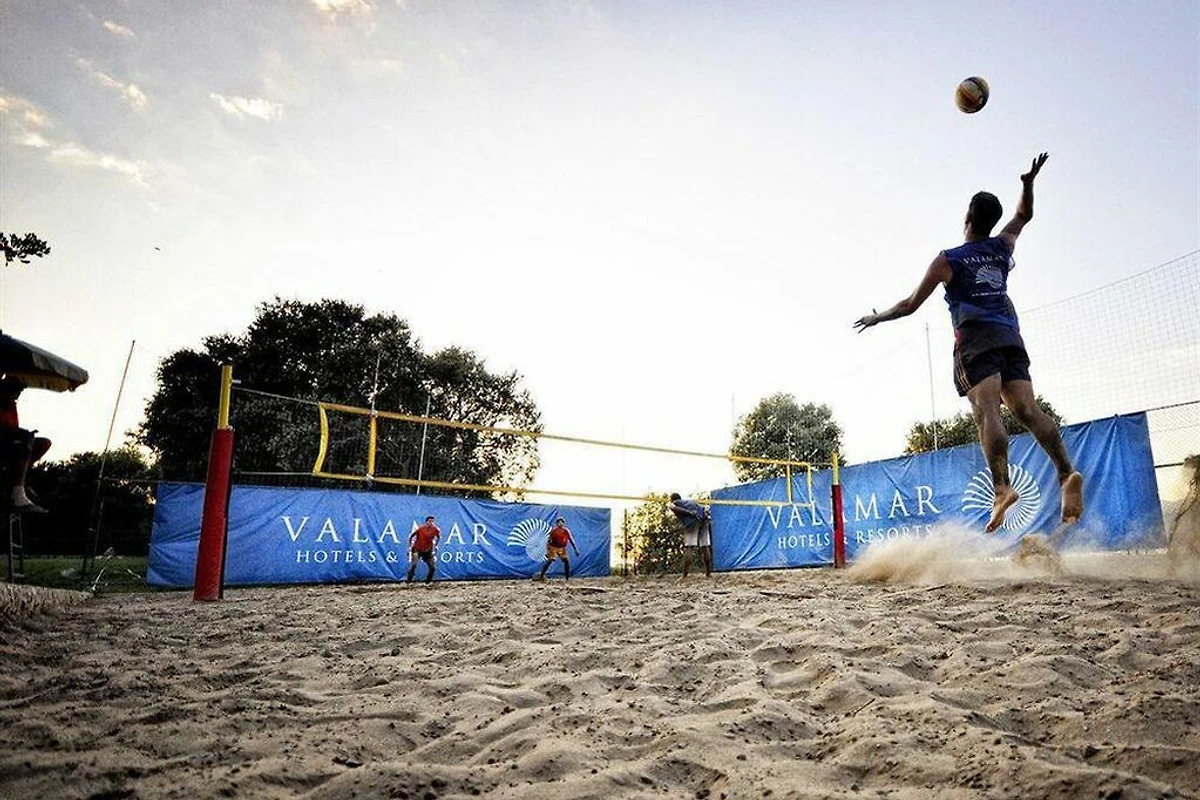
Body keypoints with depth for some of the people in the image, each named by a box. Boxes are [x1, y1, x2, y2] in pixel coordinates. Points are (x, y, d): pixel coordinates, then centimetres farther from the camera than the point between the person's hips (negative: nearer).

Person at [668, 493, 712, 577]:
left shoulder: (675, 503, 18)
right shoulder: (690, 500, 35)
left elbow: (672, 507, -6)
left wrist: (688, 512, -11)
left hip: (692, 520, -5)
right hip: (704, 519, 5)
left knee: (688, 547, -6)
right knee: (705, 546, 12)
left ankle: (685, 575, -11)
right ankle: (708, 572, 17)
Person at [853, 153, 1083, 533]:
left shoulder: (948, 260, 7)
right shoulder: (1003, 248, 20)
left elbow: (910, 305, 9)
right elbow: (1024, 215, 44)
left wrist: (877, 317, 21)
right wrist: (1029, 182, 42)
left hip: (976, 339, -5)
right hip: (1010, 336, 5)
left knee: (987, 412, -20)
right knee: (1027, 409, -6)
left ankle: (1002, 486, -34)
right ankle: (1067, 473, -22)